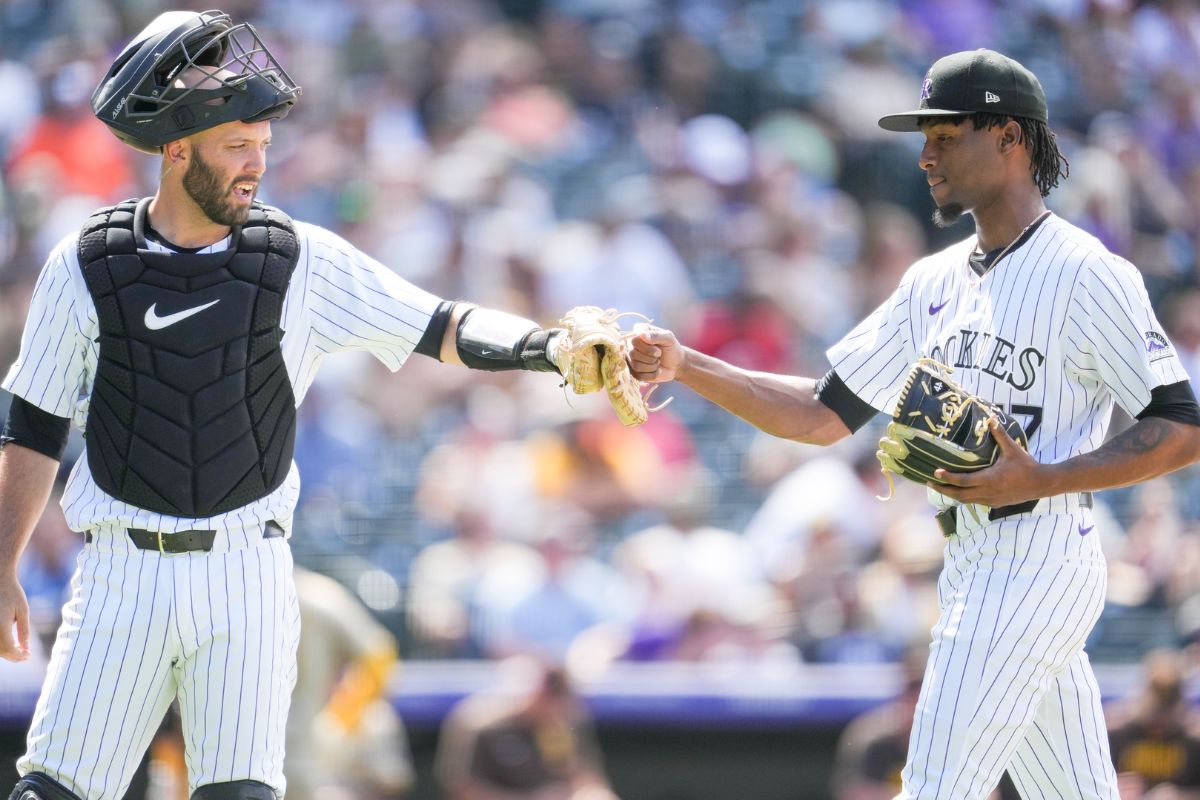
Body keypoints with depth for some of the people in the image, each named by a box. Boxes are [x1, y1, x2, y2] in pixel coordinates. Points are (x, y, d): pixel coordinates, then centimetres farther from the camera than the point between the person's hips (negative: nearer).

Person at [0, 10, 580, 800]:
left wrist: (553, 344, -22)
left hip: (249, 576, 0)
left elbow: (443, 329, -4)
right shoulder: (86, 266, 0)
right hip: (123, 576, 0)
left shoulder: (302, 262, 0)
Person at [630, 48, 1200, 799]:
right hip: (975, 564, 9)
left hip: (1036, 560, -9)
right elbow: (825, 414, 14)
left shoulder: (1086, 273, -10)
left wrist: (1040, 479, -23)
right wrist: (685, 366, 3)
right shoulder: (934, 282, 15)